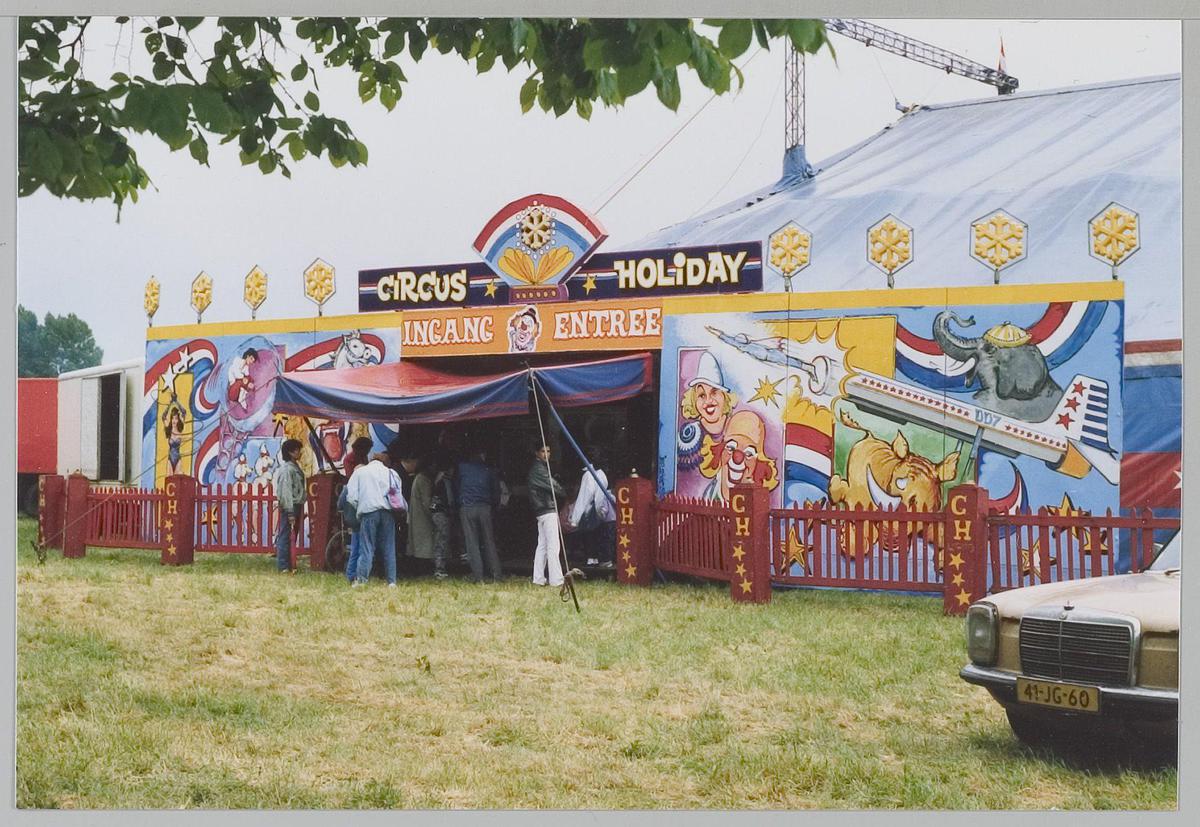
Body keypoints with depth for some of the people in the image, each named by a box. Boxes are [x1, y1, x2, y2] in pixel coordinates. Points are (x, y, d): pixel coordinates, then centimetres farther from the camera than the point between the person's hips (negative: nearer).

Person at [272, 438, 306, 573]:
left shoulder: (295, 467, 15)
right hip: (289, 507, -10)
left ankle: (286, 565, 19)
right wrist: (290, 513, -21)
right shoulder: (287, 469, -15)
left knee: (287, 537, 13)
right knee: (285, 535, -5)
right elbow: (286, 492, -19)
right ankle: (283, 566, -3)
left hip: (296, 505, 10)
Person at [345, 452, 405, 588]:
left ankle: (360, 579, -13)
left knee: (367, 548, -2)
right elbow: (398, 494, 10)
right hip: (387, 512, 2)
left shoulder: (360, 471, 12)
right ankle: (392, 581, 3)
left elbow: (351, 496, 3)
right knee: (389, 549, 6)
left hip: (368, 511, -2)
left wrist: (358, 509, 15)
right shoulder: (391, 473, 18)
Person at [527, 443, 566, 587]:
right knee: (553, 546, -11)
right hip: (548, 510, -10)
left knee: (542, 546, 11)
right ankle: (556, 580, -13)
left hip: (540, 511, 10)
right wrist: (564, 493, 6)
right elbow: (552, 486, -13)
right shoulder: (539, 469, -12)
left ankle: (538, 578, 12)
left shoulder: (534, 468, 18)